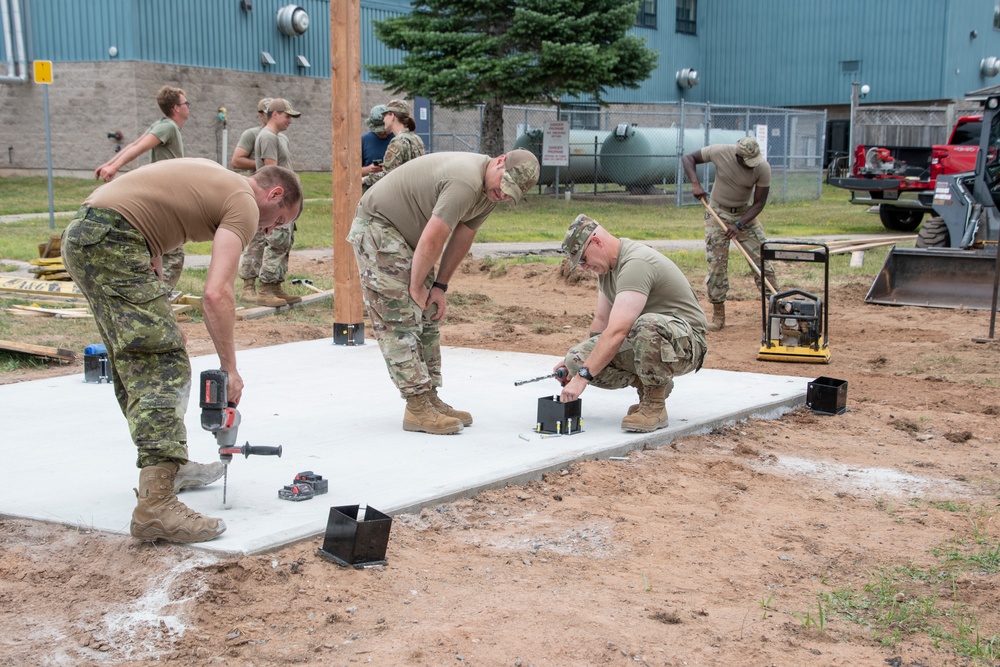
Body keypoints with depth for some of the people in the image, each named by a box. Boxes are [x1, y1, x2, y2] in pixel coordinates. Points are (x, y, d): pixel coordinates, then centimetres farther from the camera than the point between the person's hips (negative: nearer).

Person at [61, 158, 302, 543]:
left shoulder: (215, 178, 26)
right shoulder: (244, 204, -1)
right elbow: (217, 294, -13)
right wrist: (229, 369, -7)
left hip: (79, 236, 10)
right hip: (112, 241, -10)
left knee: (133, 364, 18)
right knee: (163, 368, -13)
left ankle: (168, 467, 29)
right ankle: (156, 505, -21)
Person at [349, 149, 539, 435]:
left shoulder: (492, 189, 1)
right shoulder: (465, 183, -31)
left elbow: (462, 238, 7)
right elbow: (431, 241, -27)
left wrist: (439, 287, 5)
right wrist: (416, 287, -14)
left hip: (406, 234, 10)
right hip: (377, 226, -10)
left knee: (427, 319, 8)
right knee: (400, 320, -11)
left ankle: (430, 398, 11)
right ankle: (418, 409, -11)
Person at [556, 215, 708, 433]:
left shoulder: (636, 264, -26)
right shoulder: (608, 264, 5)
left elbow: (617, 332, -34)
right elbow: (602, 320, 15)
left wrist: (583, 377, -36)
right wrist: (575, 360, 8)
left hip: (686, 343, -9)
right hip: (647, 340, 9)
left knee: (647, 325, -43)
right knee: (577, 359, -11)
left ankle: (655, 407, -21)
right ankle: (652, 384, 8)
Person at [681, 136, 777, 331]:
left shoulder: (763, 168, -21)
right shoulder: (720, 152, -22)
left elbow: (759, 203, -14)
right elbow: (688, 158, -10)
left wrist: (739, 225, -24)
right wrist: (695, 183, -25)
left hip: (745, 213, 1)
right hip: (717, 212, -1)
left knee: (763, 260, -4)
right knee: (716, 263, -5)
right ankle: (718, 315, 4)